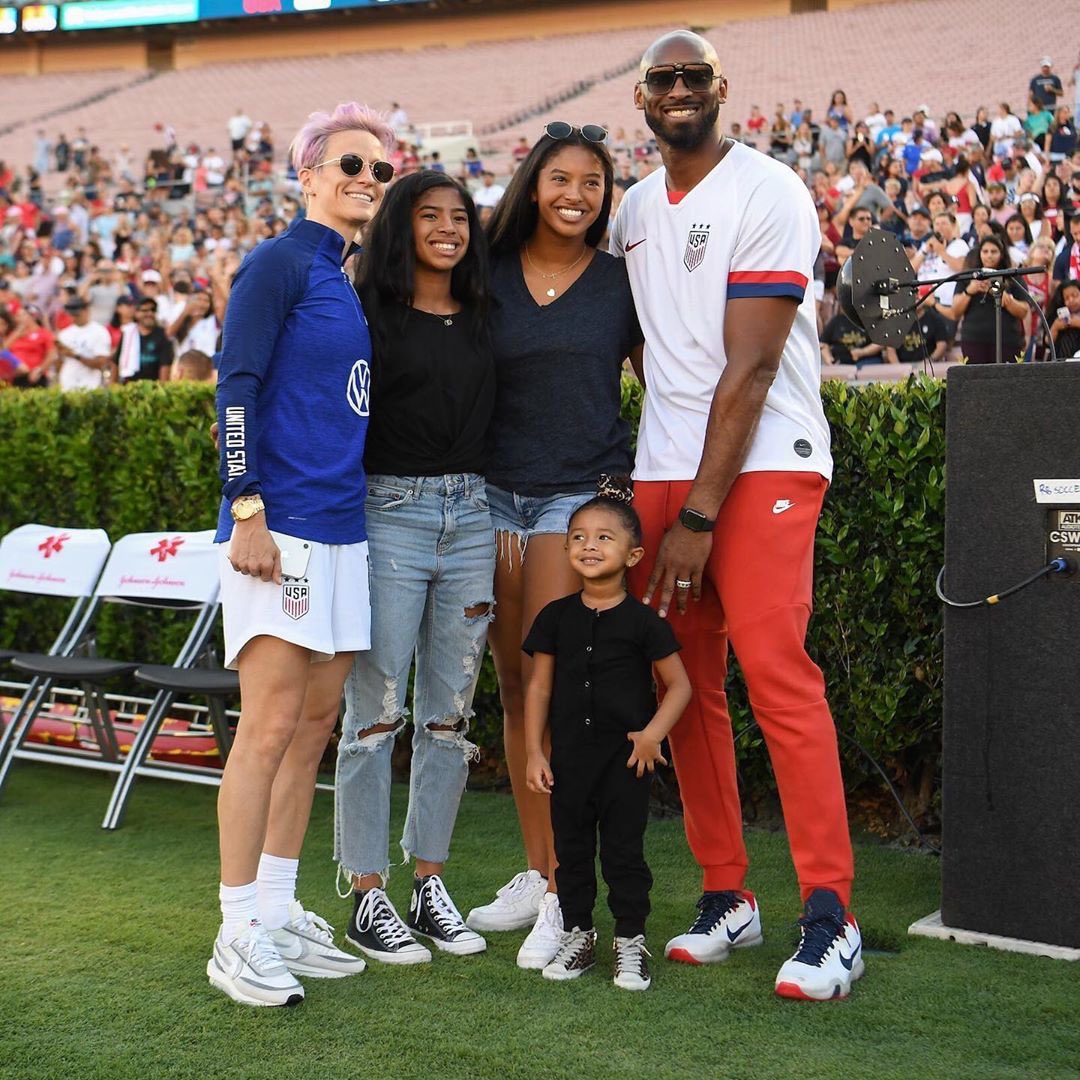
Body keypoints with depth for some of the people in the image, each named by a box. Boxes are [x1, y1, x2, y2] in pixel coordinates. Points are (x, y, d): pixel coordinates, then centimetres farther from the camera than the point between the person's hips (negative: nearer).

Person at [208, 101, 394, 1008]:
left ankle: (280, 914, 18)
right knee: (273, 723, -9)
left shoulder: (354, 278, 18)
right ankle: (239, 935, 0)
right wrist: (246, 509, -19)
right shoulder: (281, 261, -5)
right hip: (280, 524, -8)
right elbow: (237, 387, -12)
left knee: (315, 722, 9)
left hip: (343, 525, 8)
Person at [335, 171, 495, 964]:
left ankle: (431, 885, 19)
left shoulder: (483, 318, 13)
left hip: (471, 517, 5)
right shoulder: (368, 311, -1)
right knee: (376, 712, -2)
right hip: (388, 512, -5)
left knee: (450, 712, 9)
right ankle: (368, 897, 7)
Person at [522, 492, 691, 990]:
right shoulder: (557, 617, 4)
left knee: (624, 850, 2)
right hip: (569, 756, 3)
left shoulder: (642, 620, -5)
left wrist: (653, 734, -13)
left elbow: (679, 685, 0)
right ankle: (577, 935, 24)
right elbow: (539, 687, 7)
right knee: (571, 848, 10)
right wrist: (534, 752, 2)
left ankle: (630, 941, 14)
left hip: (626, 756, -3)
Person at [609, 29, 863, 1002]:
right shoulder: (634, 210, 15)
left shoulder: (767, 193, -6)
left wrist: (700, 516, -15)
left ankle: (830, 918, -10)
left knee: (777, 675, -15)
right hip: (663, 470, 6)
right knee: (686, 685, 5)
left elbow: (749, 367, -12)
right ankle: (726, 895, 16)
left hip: (764, 463, -6)